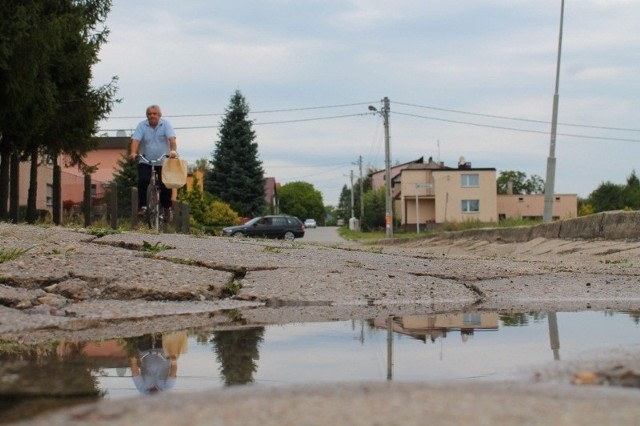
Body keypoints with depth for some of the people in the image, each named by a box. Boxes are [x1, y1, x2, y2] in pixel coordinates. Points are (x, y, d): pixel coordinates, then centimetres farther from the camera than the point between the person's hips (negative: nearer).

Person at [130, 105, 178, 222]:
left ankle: (167, 208, 15)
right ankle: (142, 206, -13)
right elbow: (136, 139, -13)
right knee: (142, 181, -21)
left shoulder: (165, 124, -4)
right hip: (145, 161, 0)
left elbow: (172, 138, -17)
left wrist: (173, 150, -36)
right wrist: (133, 152, -31)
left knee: (166, 184, -5)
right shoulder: (142, 125, -2)